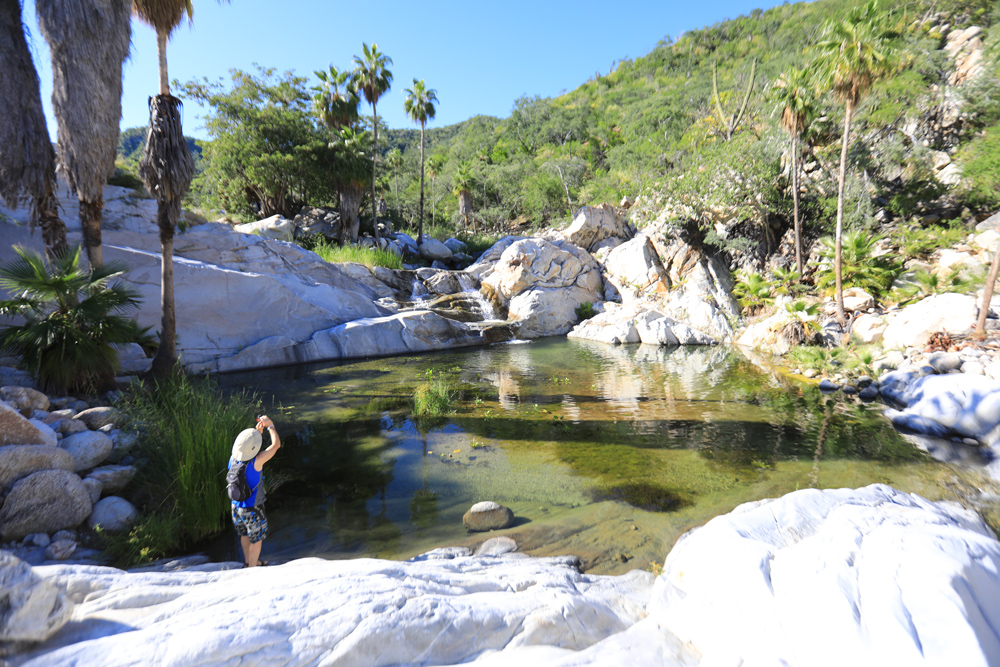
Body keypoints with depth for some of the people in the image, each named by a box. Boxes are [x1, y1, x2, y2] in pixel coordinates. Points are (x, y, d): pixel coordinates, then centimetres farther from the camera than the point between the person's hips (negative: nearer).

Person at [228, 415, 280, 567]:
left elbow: (247, 449, 8)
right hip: (252, 509, -6)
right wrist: (270, 425, -13)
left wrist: (258, 430, 2)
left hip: (237, 505, 7)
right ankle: (252, 569, 31)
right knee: (257, 538, 16)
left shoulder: (233, 459, -14)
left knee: (245, 535, 27)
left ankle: (248, 562, 48)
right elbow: (276, 444, -24)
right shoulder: (255, 462, -33)